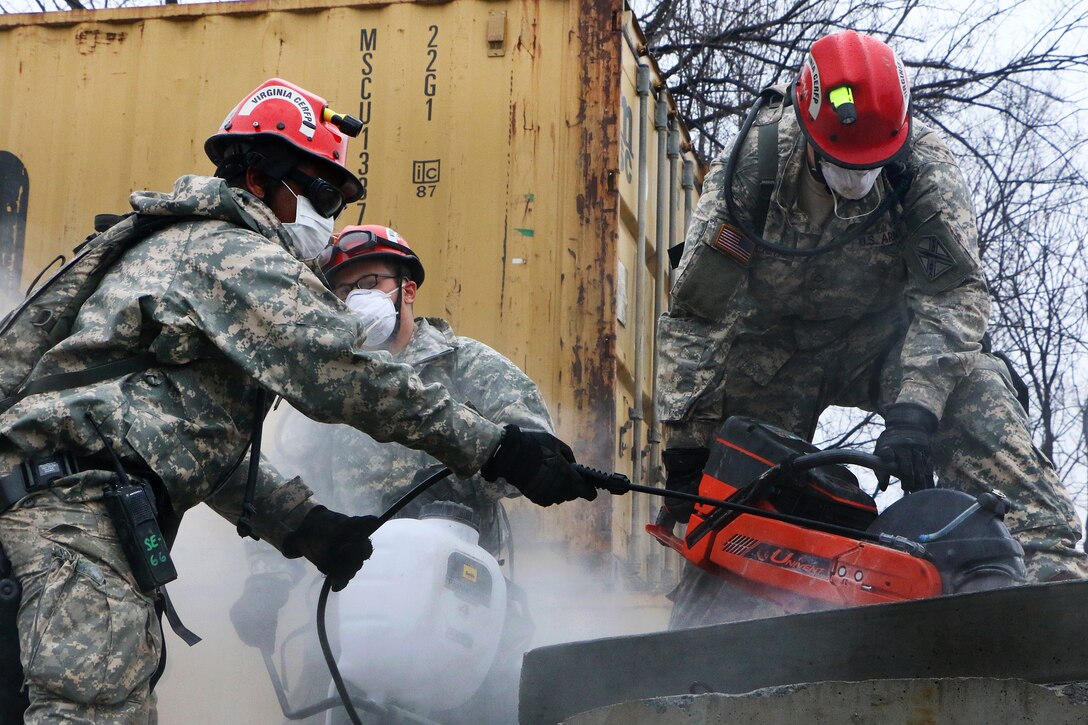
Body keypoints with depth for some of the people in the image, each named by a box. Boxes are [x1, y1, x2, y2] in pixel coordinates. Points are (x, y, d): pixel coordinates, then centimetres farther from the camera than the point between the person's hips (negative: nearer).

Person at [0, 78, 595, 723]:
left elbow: (209, 445, 24)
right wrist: (496, 448, -15)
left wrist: (305, 525, 14)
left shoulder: (187, 249, 29)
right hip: (82, 497, -11)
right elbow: (344, 376, -18)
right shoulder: (239, 254, -5)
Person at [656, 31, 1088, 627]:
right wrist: (687, 439, -22)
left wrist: (916, 404, -41)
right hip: (775, 345, 0)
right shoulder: (753, 166, -23)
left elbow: (953, 289, -26)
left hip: (877, 332, 0)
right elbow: (694, 312, -19)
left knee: (972, 388, -27)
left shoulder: (925, 168, -23)